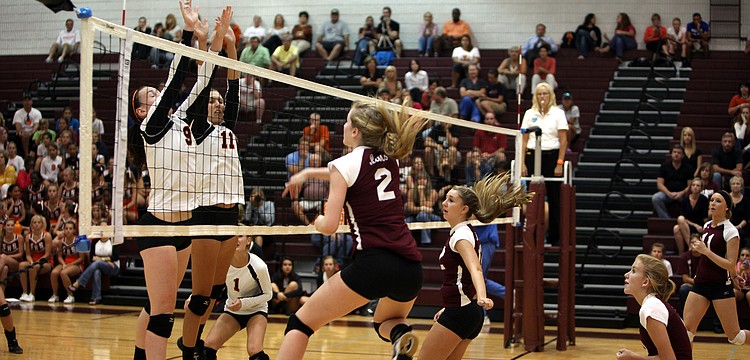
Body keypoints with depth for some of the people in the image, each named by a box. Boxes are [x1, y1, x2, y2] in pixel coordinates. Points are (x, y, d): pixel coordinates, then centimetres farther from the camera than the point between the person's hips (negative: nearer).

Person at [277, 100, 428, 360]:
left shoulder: (345, 165, -2)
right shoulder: (388, 159, 16)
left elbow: (329, 226, -8)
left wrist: (319, 220, 15)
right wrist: (308, 173, 46)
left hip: (373, 263, -6)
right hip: (412, 267, 6)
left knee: (300, 324, 5)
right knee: (385, 323, 34)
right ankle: (401, 335, -1)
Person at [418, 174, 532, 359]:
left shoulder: (461, 234, -15)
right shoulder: (465, 232, 16)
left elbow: (475, 268, -33)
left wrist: (482, 297, -50)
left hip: (459, 314, -10)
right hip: (470, 311, 10)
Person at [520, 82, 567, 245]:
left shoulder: (558, 113, 2)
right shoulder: (529, 114, 8)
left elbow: (563, 140, -1)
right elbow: (524, 140, 6)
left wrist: (559, 163, -8)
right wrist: (522, 163, -1)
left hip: (552, 155, -2)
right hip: (532, 156, 2)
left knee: (554, 198, -1)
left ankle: (555, 237, 6)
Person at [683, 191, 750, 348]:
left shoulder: (731, 231, -12)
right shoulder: (707, 226, 10)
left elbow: (731, 265, -17)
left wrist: (706, 251, -22)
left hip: (721, 287, -6)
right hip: (701, 283, 6)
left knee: (734, 335, -1)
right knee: (686, 329, -6)